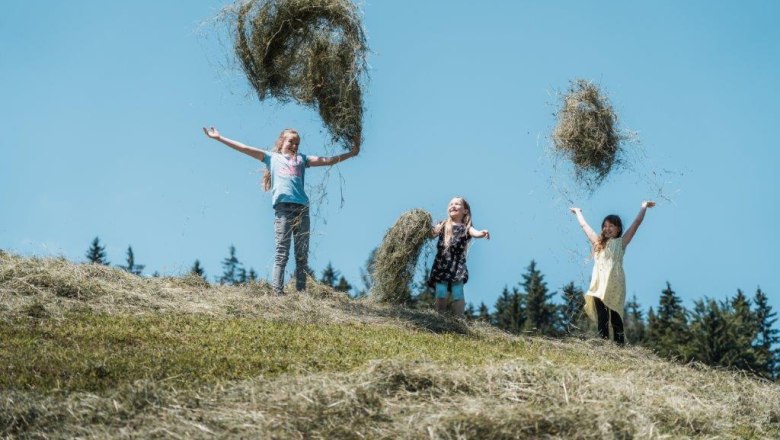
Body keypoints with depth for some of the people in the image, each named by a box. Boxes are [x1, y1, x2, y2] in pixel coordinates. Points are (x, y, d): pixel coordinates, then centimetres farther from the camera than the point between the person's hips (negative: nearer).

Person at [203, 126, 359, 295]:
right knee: (282, 253, -10)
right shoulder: (272, 157, 18)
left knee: (302, 255, -1)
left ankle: (301, 292, -1)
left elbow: (328, 160, 25)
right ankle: (277, 292, -13)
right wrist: (219, 138, 11)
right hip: (283, 206, -3)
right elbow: (244, 148, 15)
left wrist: (351, 153, 22)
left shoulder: (301, 159, 25)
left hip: (302, 207, 3)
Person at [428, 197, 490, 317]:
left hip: (457, 266, -2)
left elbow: (475, 233, -15)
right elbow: (431, 233, -3)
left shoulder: (466, 228, 4)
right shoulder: (443, 226, 11)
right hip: (441, 265, 2)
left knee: (457, 294, -6)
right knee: (441, 294, 2)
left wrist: (482, 233, -39)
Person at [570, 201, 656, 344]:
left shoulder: (621, 242, 12)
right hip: (599, 285, 3)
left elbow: (636, 223, 11)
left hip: (615, 286, -3)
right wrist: (578, 212, 45)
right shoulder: (598, 243, 21)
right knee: (602, 319, -7)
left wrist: (644, 207, 14)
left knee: (616, 318, -4)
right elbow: (584, 225, 35)